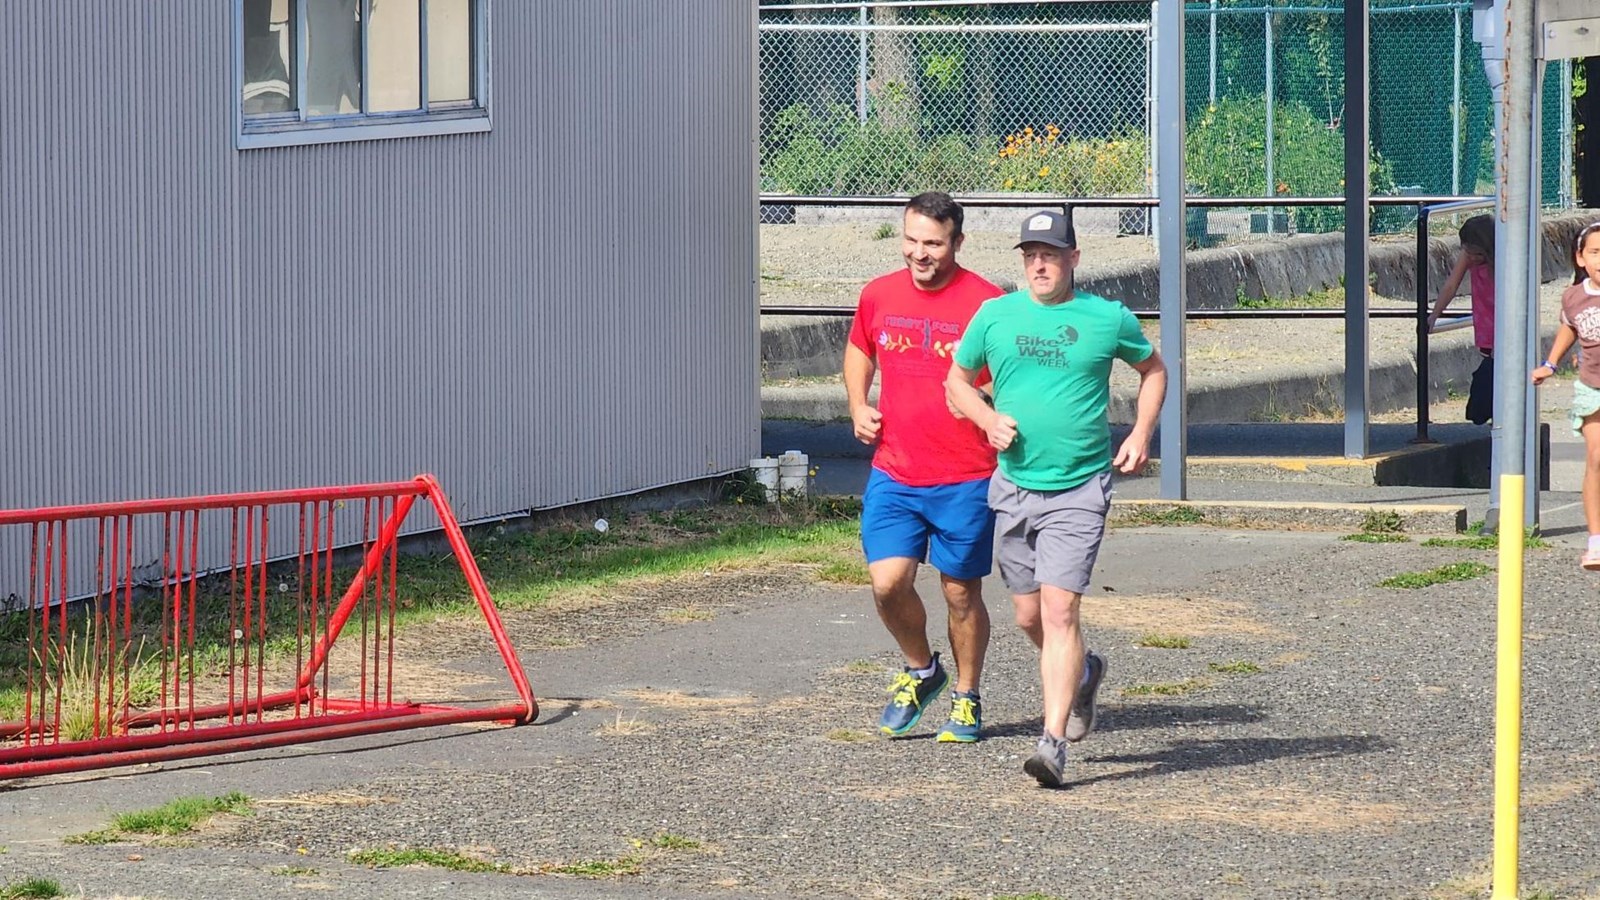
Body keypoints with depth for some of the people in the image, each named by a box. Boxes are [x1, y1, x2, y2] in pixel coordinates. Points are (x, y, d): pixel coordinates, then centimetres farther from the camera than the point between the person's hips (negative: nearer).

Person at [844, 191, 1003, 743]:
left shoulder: (985, 303, -8)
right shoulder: (879, 296, 5)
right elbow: (859, 351, 25)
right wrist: (858, 407, 8)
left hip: (965, 480, -3)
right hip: (893, 474, 3)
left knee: (961, 593, 7)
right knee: (888, 582, -9)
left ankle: (966, 698, 26)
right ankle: (920, 670, 19)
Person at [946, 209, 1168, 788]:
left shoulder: (1108, 318, -1)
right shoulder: (995, 315, 4)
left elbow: (1153, 370, 16)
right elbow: (957, 380, 16)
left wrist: (1141, 435, 2)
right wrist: (989, 419, -4)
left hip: (1080, 487, -4)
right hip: (1014, 485, 4)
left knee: (1059, 609, -15)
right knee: (1029, 616, 12)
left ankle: (1054, 743, -17)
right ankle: (1083, 673, 44)